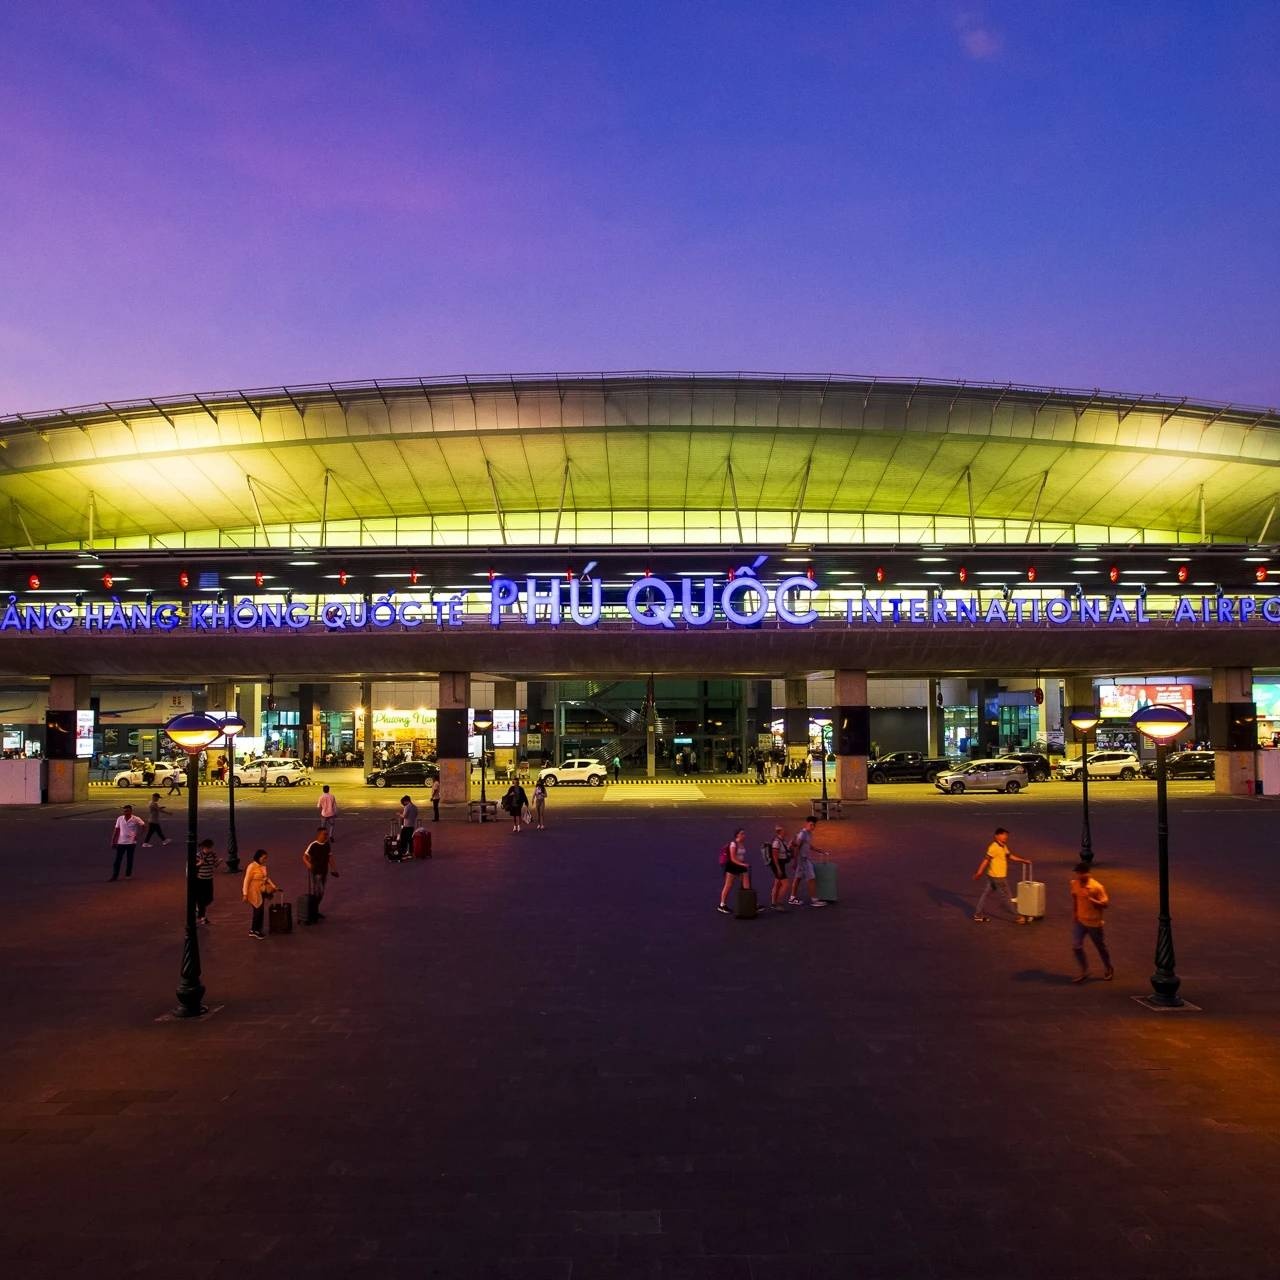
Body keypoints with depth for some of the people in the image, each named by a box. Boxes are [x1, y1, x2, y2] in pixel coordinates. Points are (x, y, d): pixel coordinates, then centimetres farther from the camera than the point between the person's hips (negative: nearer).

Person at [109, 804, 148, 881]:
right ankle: (115, 876, 5)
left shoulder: (136, 820, -8)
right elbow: (116, 830, 6)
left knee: (129, 860, 7)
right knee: (118, 860, 0)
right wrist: (113, 841, 5)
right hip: (121, 842, 2)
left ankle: (128, 875, 19)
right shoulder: (120, 819, 1)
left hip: (131, 842, -2)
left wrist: (138, 835, -7)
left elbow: (144, 827, 0)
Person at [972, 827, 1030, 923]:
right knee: (1007, 897, 3)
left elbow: (1010, 856, 19)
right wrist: (979, 873, -21)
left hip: (993, 876, 9)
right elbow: (986, 860, -22)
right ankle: (1017, 917, 14)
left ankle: (977, 915, 19)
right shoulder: (994, 847, -22)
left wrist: (1024, 860, 17)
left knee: (986, 893, 12)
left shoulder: (1003, 846, 7)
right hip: (998, 877, -9)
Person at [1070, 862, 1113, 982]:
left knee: (1101, 947, 15)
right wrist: (1074, 913, 6)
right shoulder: (1074, 884, -6)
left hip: (1094, 923, -4)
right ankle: (1084, 971, 13)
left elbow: (1104, 904, -20)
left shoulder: (1097, 887, -22)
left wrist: (1090, 898, -32)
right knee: (1076, 946, -4)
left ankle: (1108, 969, 39)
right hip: (1079, 921, 4)